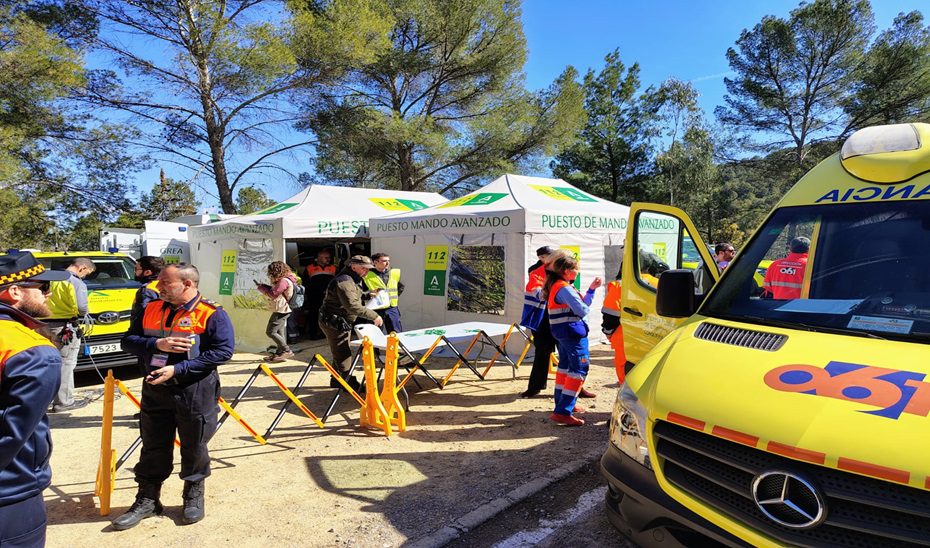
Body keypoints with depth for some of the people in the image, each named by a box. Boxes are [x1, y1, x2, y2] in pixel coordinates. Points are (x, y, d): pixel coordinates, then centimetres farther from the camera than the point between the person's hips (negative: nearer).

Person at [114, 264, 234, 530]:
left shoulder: (212, 314, -12)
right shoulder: (151, 310, 6)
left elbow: (223, 350, -19)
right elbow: (128, 341, 6)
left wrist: (177, 370, -22)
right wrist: (157, 344, -16)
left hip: (195, 393, -4)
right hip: (154, 390, 5)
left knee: (194, 448, 10)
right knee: (153, 447, 15)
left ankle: (194, 496, 31)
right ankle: (147, 499, 31)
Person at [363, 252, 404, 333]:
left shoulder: (395, 273, 7)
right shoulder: (367, 275, -8)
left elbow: (401, 287, 23)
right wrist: (369, 295, -16)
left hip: (392, 309, 4)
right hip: (375, 310, -4)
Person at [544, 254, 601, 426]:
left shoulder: (556, 285, 14)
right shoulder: (565, 288, -18)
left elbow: (581, 304, 16)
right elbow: (582, 310, -19)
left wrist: (591, 289, 11)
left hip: (561, 332, 11)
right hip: (572, 331, -11)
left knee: (565, 366, 20)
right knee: (579, 369, -10)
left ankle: (562, 404, 32)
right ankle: (563, 412, -14)